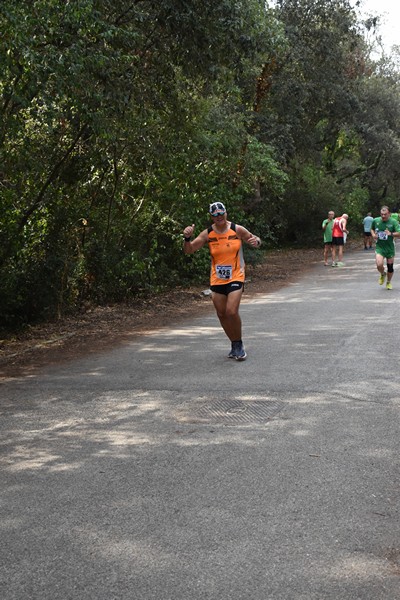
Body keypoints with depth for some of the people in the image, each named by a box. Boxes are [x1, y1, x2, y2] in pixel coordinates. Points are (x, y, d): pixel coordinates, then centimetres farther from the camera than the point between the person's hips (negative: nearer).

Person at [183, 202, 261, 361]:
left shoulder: (237, 230, -6)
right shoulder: (207, 234, -2)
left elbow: (255, 240, 7)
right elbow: (188, 250, -1)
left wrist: (256, 241, -17)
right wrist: (187, 238, -21)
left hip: (235, 277, -3)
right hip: (217, 280, 3)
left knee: (232, 311, -17)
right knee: (222, 314, 8)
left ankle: (239, 344, 5)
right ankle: (234, 344, 27)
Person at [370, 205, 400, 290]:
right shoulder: (376, 221, -3)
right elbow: (372, 228, 19)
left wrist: (391, 234, -35)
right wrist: (373, 234, -2)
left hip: (390, 248, 0)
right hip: (379, 247, 0)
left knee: (390, 267, 7)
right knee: (379, 265, -19)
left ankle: (388, 282, 33)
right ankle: (382, 274, 16)